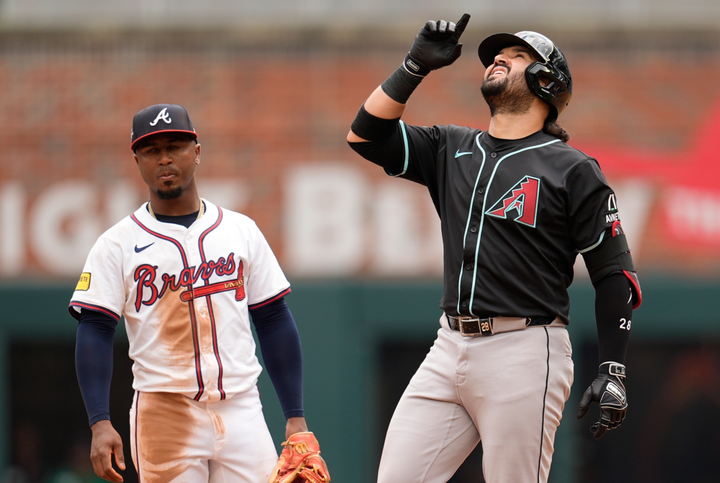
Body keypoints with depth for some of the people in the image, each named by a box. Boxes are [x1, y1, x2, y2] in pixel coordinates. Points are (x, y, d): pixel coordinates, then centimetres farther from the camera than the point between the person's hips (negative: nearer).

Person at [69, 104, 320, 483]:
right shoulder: (117, 245, 3)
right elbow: (94, 333, -2)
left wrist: (295, 416, 5)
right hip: (164, 411, -2)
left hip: (241, 410, 2)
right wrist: (100, 424, -15)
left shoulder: (241, 230, 12)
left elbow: (274, 322, 12)